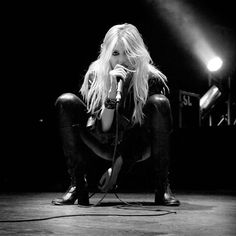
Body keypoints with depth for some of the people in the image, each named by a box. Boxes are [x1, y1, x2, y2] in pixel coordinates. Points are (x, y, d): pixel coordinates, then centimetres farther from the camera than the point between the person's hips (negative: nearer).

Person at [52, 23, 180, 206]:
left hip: (137, 148, -1)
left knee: (159, 103, -29)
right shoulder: (96, 75, -17)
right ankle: (78, 186, -17)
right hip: (106, 146, 1)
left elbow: (147, 131, -16)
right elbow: (102, 131, -24)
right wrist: (113, 92, -39)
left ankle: (162, 188, -22)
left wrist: (119, 165, -20)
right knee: (66, 102, -19)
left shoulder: (153, 79, -20)